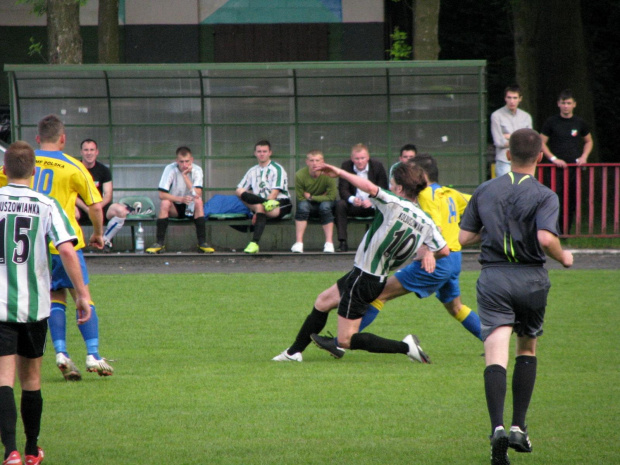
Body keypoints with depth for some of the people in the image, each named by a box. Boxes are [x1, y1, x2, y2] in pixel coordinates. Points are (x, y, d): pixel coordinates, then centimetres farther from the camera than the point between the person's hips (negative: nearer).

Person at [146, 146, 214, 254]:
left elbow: (198, 195, -26)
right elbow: (162, 195, -22)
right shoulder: (170, 169, -16)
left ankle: (202, 243, -28)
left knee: (198, 202, -31)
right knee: (164, 203, -31)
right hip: (174, 208, -1)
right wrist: (181, 199, -35)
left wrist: (185, 176, -28)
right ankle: (160, 243, -26)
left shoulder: (197, 170, -14)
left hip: (191, 208, 1)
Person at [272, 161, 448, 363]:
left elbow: (370, 187, -40)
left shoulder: (395, 205, -24)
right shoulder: (426, 222, -3)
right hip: (378, 281, 9)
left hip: (361, 279, -9)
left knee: (346, 340, -3)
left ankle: (405, 347, -10)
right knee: (322, 301, 27)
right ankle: (294, 352, 36)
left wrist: (340, 172, -28)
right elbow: (444, 251, 1)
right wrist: (425, 255, 21)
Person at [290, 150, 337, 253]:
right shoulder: (300, 175, -20)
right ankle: (298, 242, -33)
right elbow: (300, 198, -14)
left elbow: (331, 197, -20)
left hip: (324, 203, 0)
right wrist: (321, 196, -15)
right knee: (302, 205, -31)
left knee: (325, 205, -33)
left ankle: (329, 242, -32)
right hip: (309, 205, 0)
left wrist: (311, 197, -19)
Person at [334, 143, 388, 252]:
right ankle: (342, 242, -31)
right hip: (354, 206, 1)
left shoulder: (378, 166, -5)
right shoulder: (346, 166, -3)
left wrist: (372, 201, -27)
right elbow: (343, 189, -9)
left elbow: (383, 190, -7)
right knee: (340, 205, -30)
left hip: (372, 205, -1)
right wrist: (352, 199, -32)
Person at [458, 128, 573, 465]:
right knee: (527, 349, 20)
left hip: (493, 278, 1)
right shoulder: (544, 196, -5)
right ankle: (519, 428, 15)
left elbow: (464, 238, 8)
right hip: (531, 279, -1)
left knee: (496, 355, -9)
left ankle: (497, 427, -29)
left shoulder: (484, 191, 6)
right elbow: (546, 238, -20)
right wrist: (564, 258, 0)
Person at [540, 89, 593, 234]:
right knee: (556, 202, -10)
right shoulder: (551, 122, 1)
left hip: (575, 168, 3)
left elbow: (589, 141, 22)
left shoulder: (580, 123, 9)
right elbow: (542, 143, 4)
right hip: (557, 168, -3)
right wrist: (553, 158, -9)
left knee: (572, 203, 3)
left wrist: (584, 156, 4)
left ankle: (566, 232, 11)